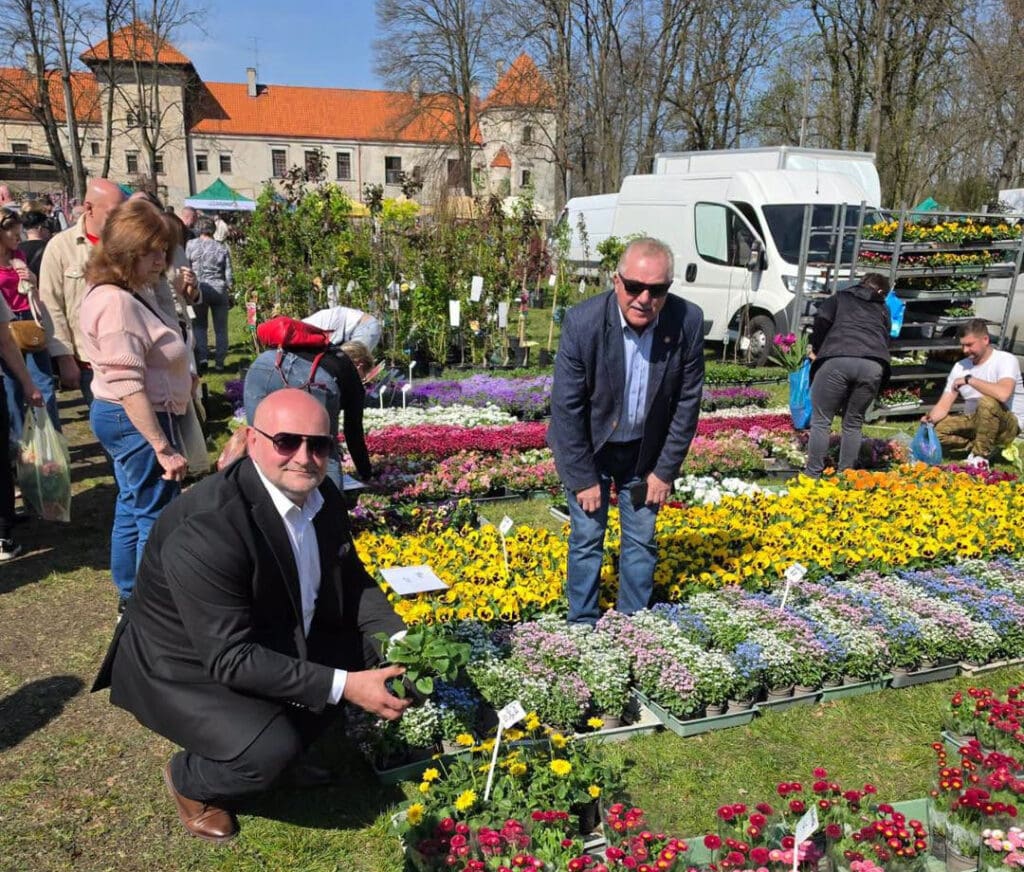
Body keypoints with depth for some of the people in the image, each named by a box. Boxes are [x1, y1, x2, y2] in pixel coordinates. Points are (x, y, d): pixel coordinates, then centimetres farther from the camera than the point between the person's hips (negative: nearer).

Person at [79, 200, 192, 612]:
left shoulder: (136, 293, 9)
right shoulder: (116, 302, -22)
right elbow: (128, 387, -28)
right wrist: (162, 448, -28)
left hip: (125, 418, 11)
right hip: (138, 421, -11)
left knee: (134, 508, 20)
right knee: (158, 517, -2)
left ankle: (130, 598, 34)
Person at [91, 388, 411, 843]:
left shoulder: (322, 496, -9)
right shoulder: (204, 529, -33)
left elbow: (353, 581, 3)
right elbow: (231, 658, -32)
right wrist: (343, 685, -33)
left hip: (274, 643, 8)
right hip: (188, 670, -7)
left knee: (375, 644, -1)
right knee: (269, 752, -28)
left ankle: (283, 747, 16)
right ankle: (188, 778, 7)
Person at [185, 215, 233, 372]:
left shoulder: (191, 245, -1)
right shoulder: (222, 248, 3)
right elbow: (229, 275, 3)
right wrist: (230, 293, 13)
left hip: (198, 289, -1)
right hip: (219, 290, 1)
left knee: (199, 326, 12)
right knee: (220, 328, 8)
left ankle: (201, 357, -5)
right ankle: (219, 363, 9)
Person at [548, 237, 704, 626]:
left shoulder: (688, 321, -19)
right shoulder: (582, 322, -25)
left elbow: (687, 402, -8)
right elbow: (567, 408, -18)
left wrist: (665, 470, -5)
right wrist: (583, 479, -14)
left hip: (646, 452, 2)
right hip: (589, 449, -2)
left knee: (642, 541, 10)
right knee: (587, 538, 4)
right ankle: (583, 625, 21)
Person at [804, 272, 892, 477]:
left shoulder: (841, 297, 24)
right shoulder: (883, 310, 30)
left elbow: (822, 320, 8)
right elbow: (885, 340, 25)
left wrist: (816, 348, 20)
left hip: (837, 360, -2)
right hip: (873, 365, 3)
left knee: (821, 420, 4)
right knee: (853, 423, 15)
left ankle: (813, 474, 2)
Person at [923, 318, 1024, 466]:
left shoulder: (1006, 360, -14)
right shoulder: (960, 367, 3)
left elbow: (1003, 393, -36)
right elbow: (943, 405, -1)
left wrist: (969, 379, -26)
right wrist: (930, 418, -23)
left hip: (1008, 426, -6)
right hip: (974, 422, 6)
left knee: (987, 402, -37)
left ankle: (980, 457, -19)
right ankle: (985, 446, -1)